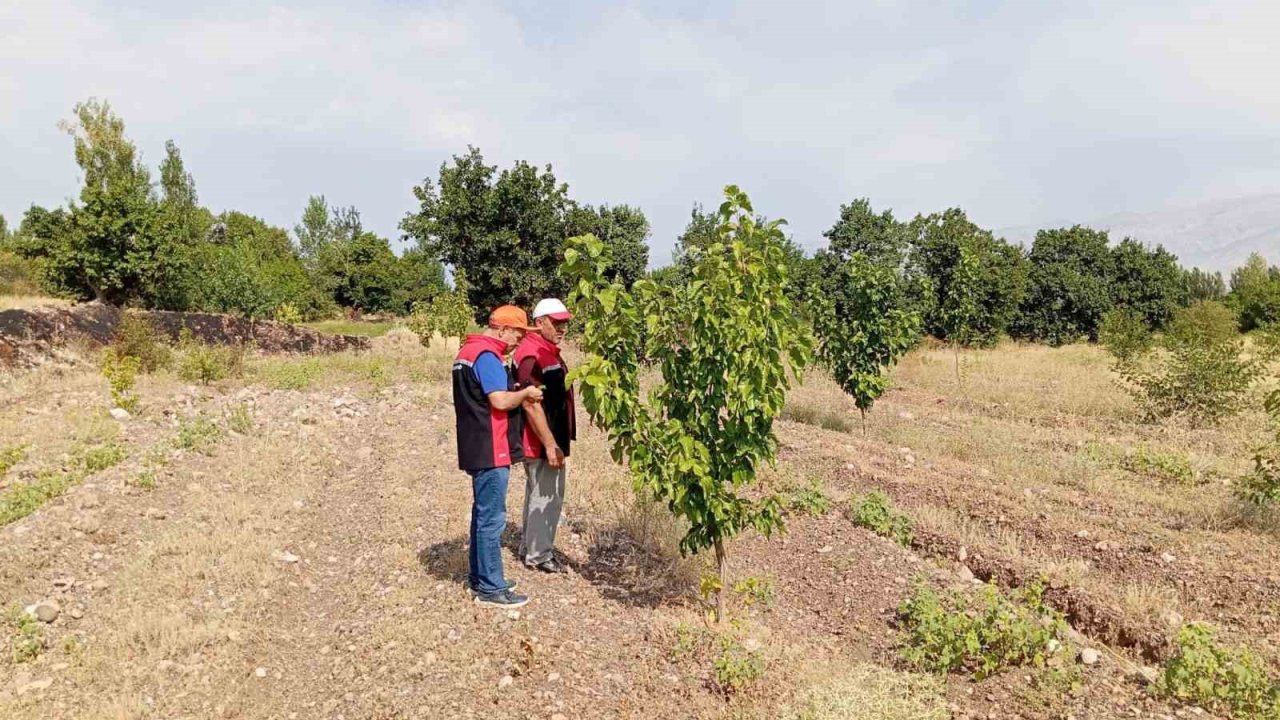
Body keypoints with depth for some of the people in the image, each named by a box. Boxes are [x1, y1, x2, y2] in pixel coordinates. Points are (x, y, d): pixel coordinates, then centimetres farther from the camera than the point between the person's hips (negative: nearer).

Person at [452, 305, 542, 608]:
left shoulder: (469, 351, 15)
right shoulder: (487, 355, -17)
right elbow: (501, 401, -25)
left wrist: (516, 393, 7)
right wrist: (526, 393, -7)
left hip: (478, 450, 11)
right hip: (491, 452, -11)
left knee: (483, 515, 18)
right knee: (492, 519, -4)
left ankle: (480, 577, 28)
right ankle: (491, 588, 3)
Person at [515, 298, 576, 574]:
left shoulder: (548, 351, 14)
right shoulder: (532, 354, -20)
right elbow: (532, 404, -25)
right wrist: (550, 445, -24)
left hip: (547, 440, 11)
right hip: (543, 442, -11)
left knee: (538, 494, 19)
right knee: (547, 496, -1)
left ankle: (530, 546, 31)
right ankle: (538, 554, 10)